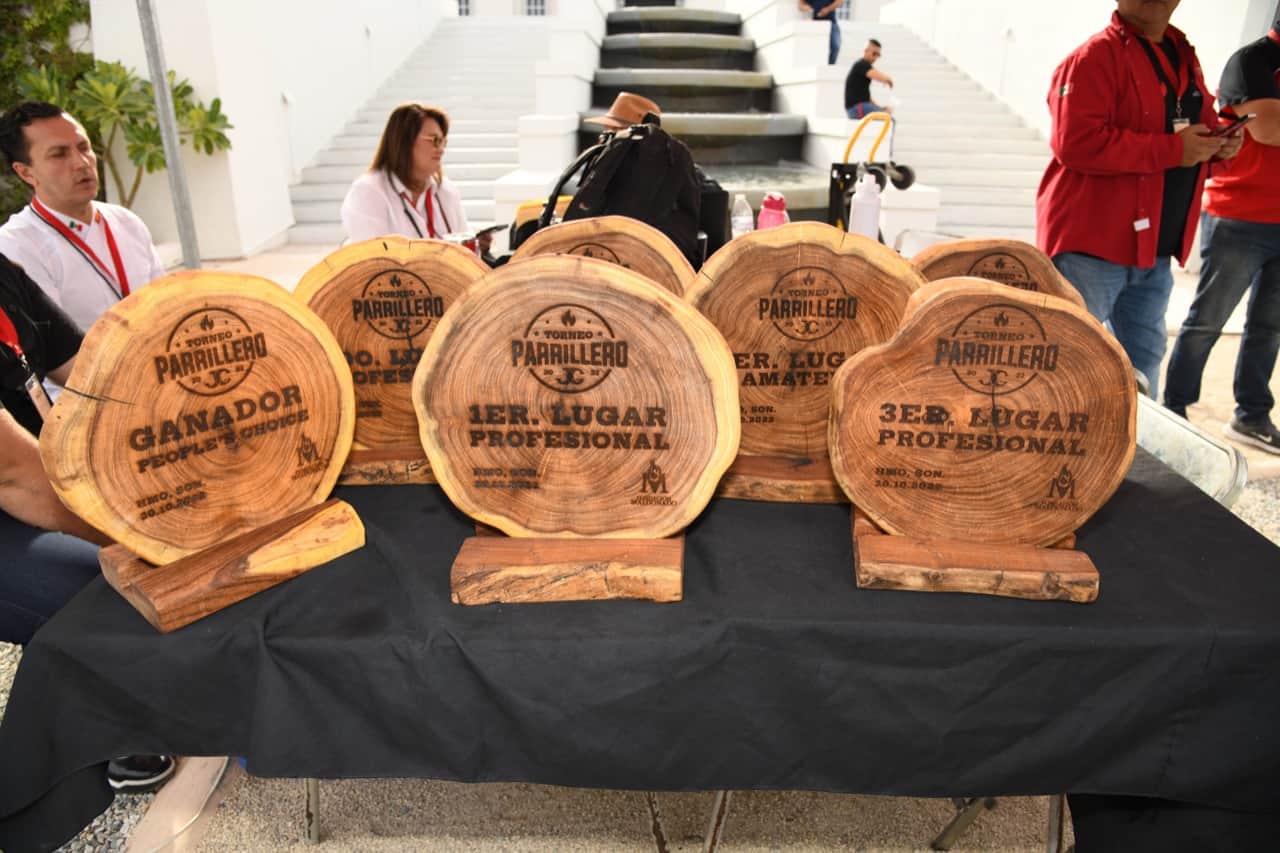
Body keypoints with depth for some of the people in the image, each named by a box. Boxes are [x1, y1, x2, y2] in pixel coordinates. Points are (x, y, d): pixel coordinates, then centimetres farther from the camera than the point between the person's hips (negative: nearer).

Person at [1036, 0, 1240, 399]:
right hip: (1091, 247, -8)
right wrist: (1174, 149, -18)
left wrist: (1218, 144, 4)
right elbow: (1077, 143, -22)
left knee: (1142, 364, 15)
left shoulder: (1185, 56, 17)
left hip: (1155, 251, 8)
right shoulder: (1093, 57, -8)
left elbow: (1196, 131, 28)